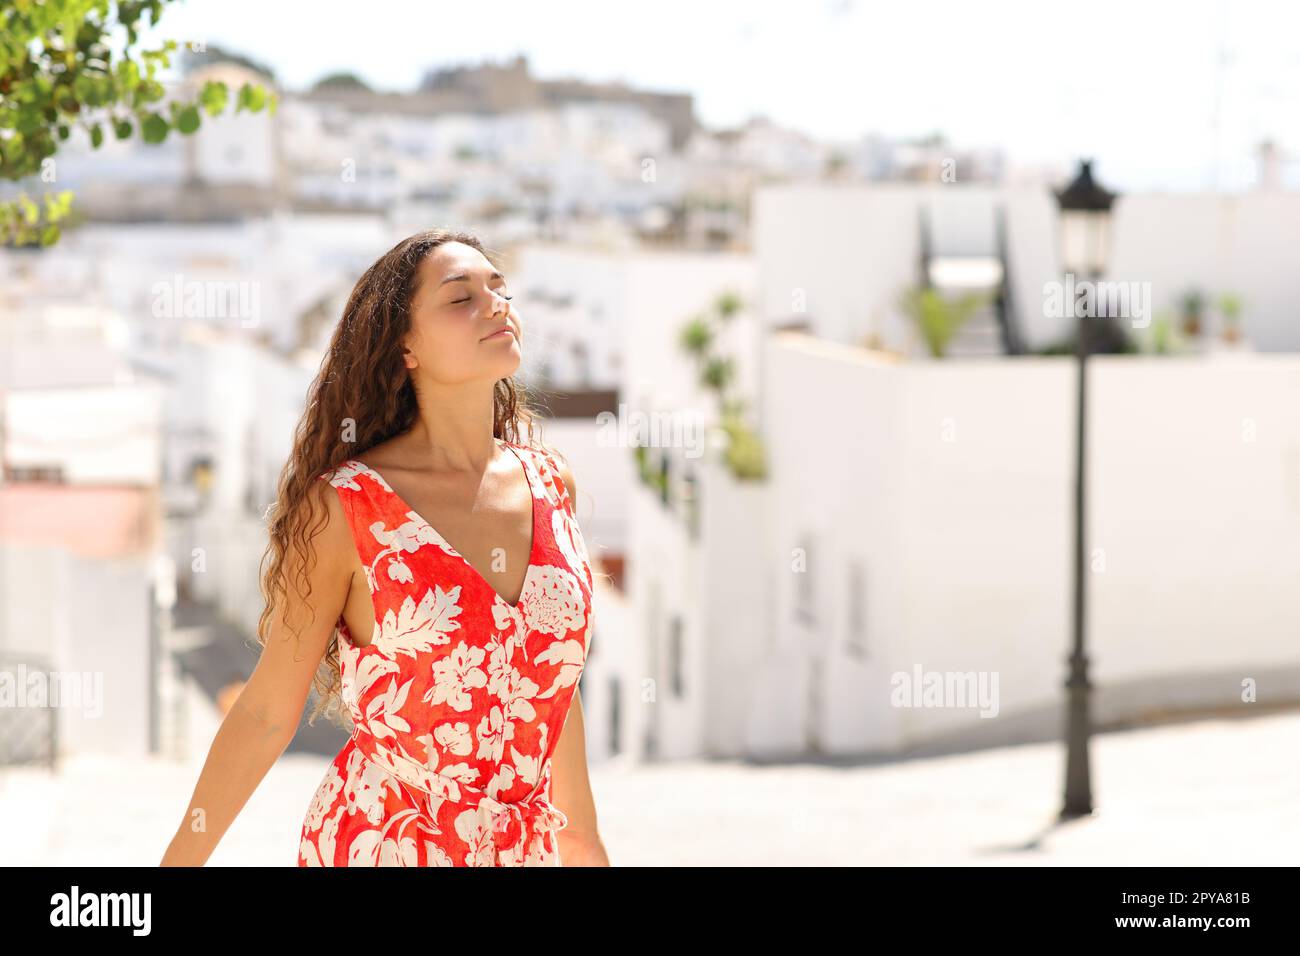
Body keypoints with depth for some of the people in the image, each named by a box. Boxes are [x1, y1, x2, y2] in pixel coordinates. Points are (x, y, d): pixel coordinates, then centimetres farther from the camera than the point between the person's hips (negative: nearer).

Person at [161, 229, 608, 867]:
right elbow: (267, 709, -7)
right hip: (374, 844, -4)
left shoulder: (548, 482, 1)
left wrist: (581, 831, 19)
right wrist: (178, 863, -5)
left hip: (525, 843, 5)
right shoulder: (344, 505, -12)